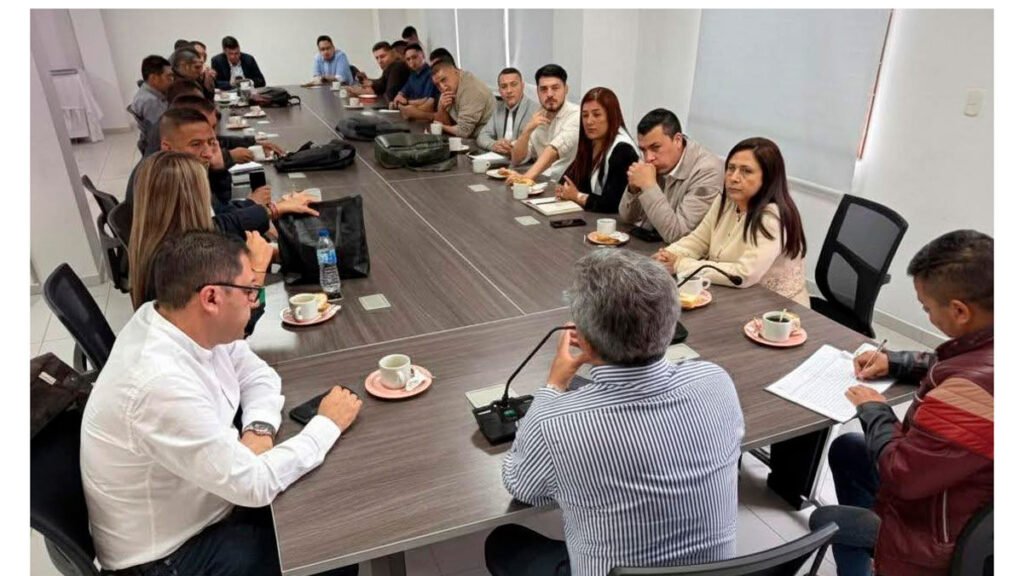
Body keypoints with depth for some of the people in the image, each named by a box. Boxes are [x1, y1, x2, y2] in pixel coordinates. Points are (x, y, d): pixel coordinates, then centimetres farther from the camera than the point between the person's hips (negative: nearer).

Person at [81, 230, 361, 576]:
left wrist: (259, 429, -15)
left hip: (199, 500, 7)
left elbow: (256, 374, 5)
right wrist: (327, 424, -19)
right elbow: (255, 485, -30)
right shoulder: (162, 383, -35)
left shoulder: (189, 324, -10)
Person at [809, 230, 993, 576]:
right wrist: (895, 362, 2)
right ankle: (864, 537, 38)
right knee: (846, 449, 24)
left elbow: (901, 476, -31)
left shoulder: (970, 392, -42)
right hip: (973, 506, 8)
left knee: (824, 520, 18)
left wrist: (874, 411, -15)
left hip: (940, 537, -8)